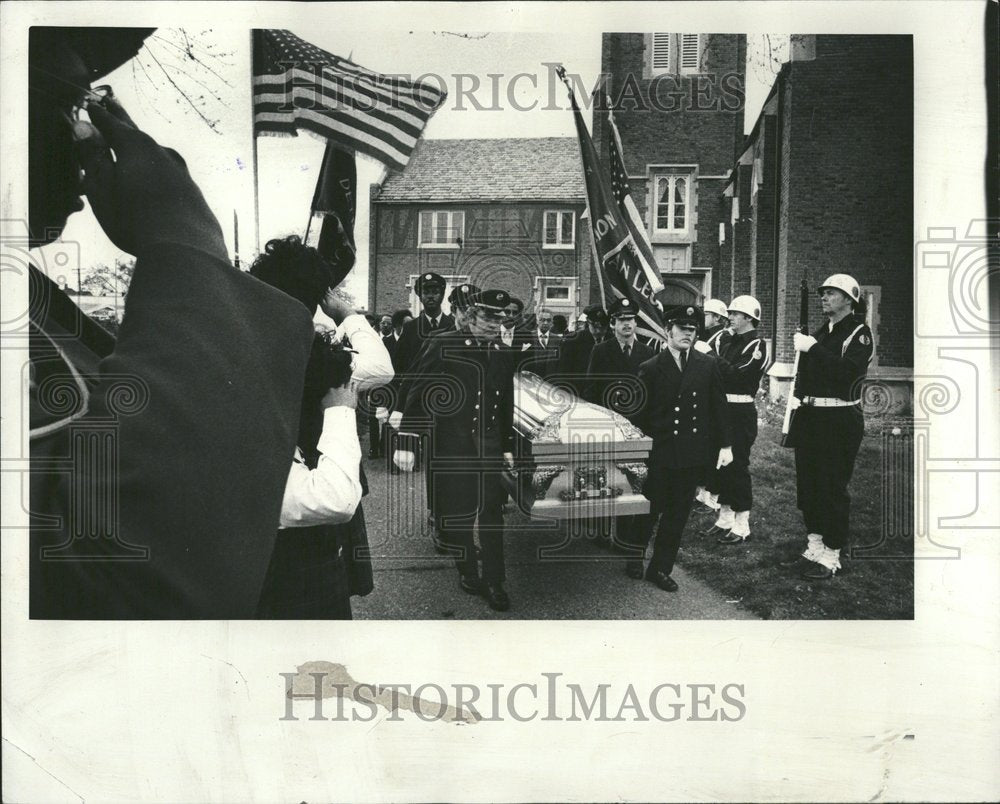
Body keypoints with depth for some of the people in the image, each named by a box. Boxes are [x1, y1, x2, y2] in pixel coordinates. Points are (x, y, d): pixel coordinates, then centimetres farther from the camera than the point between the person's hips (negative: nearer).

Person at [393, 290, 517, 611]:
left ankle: (494, 583, 5)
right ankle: (468, 573, 22)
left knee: (492, 513, -1)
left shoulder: (504, 357, 11)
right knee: (456, 513, 5)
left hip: (489, 446, 3)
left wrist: (508, 447, 19)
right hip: (450, 446, -3)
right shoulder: (443, 347, -5)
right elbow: (418, 394, -7)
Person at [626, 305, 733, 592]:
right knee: (649, 509, 5)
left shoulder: (708, 365, 4)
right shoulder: (650, 368, -4)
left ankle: (661, 568, 21)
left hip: (692, 454, 3)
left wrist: (725, 445, 3)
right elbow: (638, 414, -2)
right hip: (659, 453, -3)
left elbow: (718, 407, 6)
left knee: (678, 514, 9)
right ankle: (635, 557, 28)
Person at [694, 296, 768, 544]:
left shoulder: (756, 344, -10)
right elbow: (720, 373, 12)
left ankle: (741, 525, 3)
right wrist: (705, 354, -2)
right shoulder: (731, 343, 16)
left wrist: (709, 354, -19)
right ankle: (725, 519, 22)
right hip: (722, 409, 8)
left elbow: (737, 374, -22)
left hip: (741, 412, -8)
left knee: (737, 466, -5)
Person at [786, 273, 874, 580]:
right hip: (810, 418, 7)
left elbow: (848, 371, -23)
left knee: (833, 488, -4)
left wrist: (812, 349, -21)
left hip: (839, 422, -7)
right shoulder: (820, 333, 16)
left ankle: (831, 555, 5)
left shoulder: (859, 333, -6)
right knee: (807, 483, 12)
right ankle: (814, 545, 25)